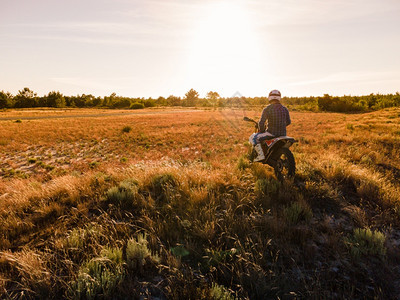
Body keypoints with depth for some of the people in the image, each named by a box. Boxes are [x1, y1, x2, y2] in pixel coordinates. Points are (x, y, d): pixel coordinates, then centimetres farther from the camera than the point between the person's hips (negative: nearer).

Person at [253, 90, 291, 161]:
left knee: (255, 138, 10)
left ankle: (261, 155, -5)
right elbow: (288, 122, 17)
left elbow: (261, 123, -11)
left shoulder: (267, 109, -9)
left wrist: (261, 131, 9)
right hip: (283, 133, 6)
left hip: (272, 133, -6)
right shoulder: (284, 109, 7)